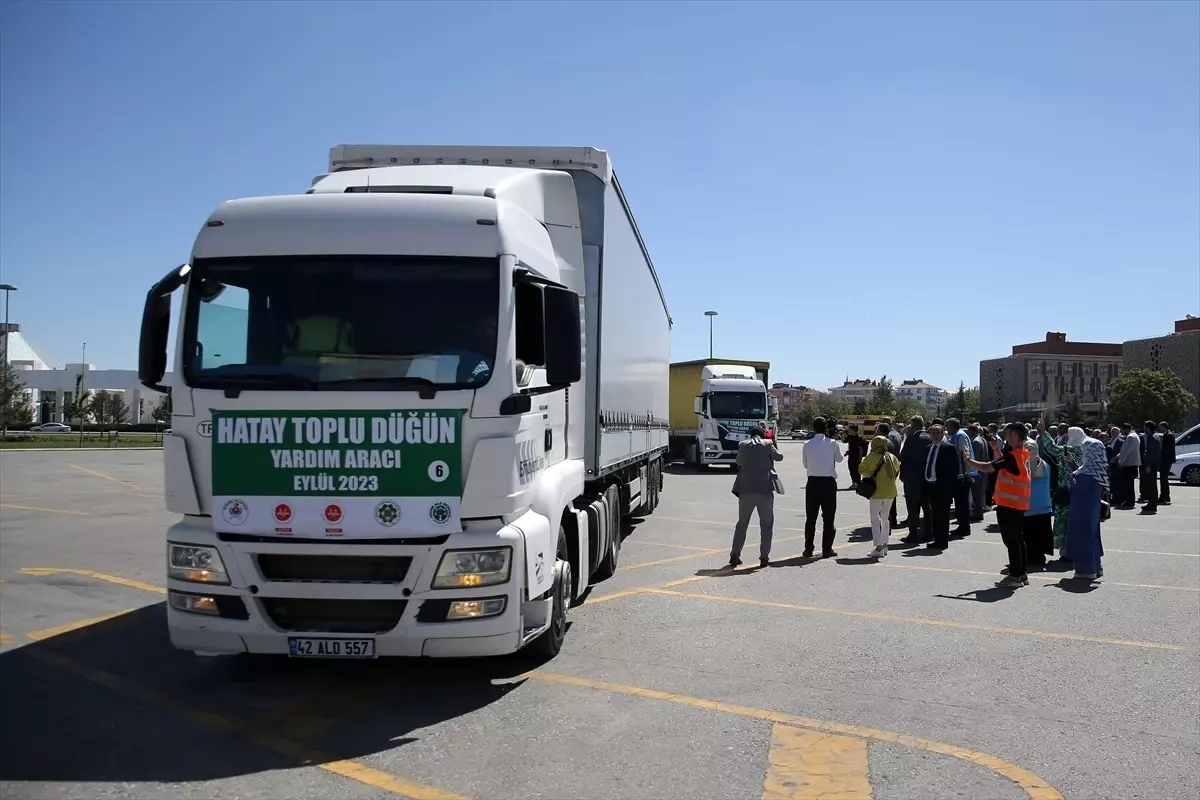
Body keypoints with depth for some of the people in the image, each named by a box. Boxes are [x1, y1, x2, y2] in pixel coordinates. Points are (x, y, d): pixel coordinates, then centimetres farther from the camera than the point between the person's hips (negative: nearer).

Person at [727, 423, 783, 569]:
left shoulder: (743, 444, 4)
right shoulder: (767, 444, -2)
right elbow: (779, 457, 12)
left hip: (746, 490, 2)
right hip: (765, 490, -2)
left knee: (742, 524, 13)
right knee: (767, 524, 9)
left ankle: (734, 555, 10)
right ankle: (764, 557, 5)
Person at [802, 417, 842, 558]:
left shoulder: (807, 444, -2)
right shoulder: (833, 444, -5)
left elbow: (805, 464, 8)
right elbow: (839, 459, 13)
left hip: (813, 482, 2)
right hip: (829, 483, -1)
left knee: (810, 518, 9)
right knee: (828, 518, 6)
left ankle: (808, 549, 11)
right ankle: (826, 550, 7)